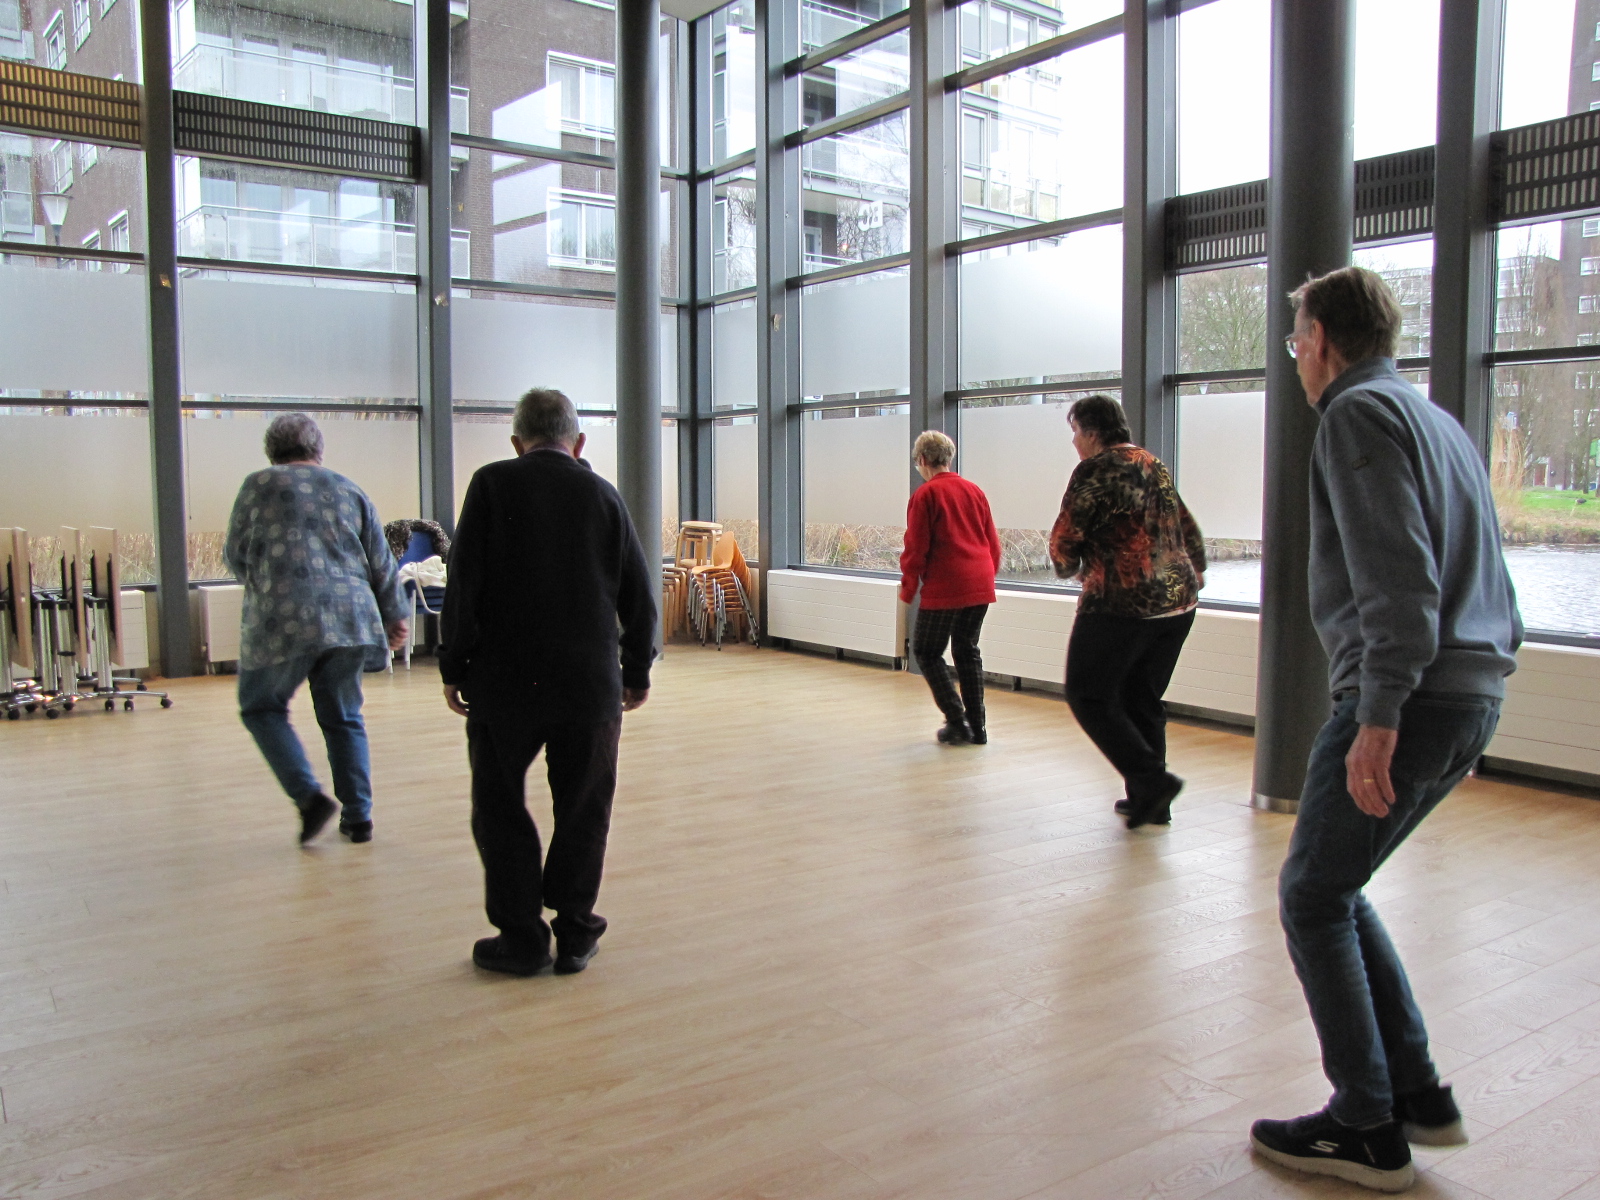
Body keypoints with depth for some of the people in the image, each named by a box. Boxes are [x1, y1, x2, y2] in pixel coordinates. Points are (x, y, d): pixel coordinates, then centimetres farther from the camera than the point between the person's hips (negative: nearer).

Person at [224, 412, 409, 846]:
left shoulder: (260, 484, 4)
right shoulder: (349, 490, 14)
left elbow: (235, 555, 8)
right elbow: (381, 562, 12)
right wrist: (395, 615, 19)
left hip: (283, 619, -3)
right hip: (351, 618, 4)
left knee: (262, 708, 15)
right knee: (343, 718, 14)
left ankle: (309, 796, 0)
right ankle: (358, 817, 13)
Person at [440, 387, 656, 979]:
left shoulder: (492, 484, -2)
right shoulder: (604, 494, 4)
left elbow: (463, 585, -8)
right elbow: (640, 596, 5)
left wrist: (454, 669, 1)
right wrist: (637, 674, 16)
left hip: (505, 683, -2)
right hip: (590, 685, 2)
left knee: (500, 808, 12)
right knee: (583, 811, 13)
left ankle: (521, 937, 16)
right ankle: (574, 934, 19)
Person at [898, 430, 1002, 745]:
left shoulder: (925, 495, -7)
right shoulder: (974, 490, 11)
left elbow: (916, 547, -9)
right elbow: (993, 543, 13)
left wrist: (908, 589, 3)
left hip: (944, 589, -6)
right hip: (980, 588, 7)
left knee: (926, 651, 7)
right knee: (967, 651, 17)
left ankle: (957, 721, -1)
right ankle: (977, 727, 17)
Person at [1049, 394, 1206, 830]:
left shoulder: (1096, 470, -9)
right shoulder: (1155, 466, 15)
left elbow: (1064, 539, -9)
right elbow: (1189, 532, 22)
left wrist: (1069, 568, 13)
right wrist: (1194, 574, 37)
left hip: (1121, 603, -8)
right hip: (1178, 603, 8)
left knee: (1090, 698, 1)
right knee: (1143, 701, 15)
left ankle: (1151, 781, -9)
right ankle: (1148, 800, 17)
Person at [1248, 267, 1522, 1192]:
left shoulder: (1359, 413, -8)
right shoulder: (1438, 420, 21)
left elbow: (1397, 576, -20)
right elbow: (1477, 571, 20)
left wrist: (1379, 716, -22)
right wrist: (1472, 691, 22)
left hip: (1410, 698, -9)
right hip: (1475, 697, 9)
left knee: (1312, 898, 2)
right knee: (1335, 890, 18)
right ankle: (1420, 1097, 21)